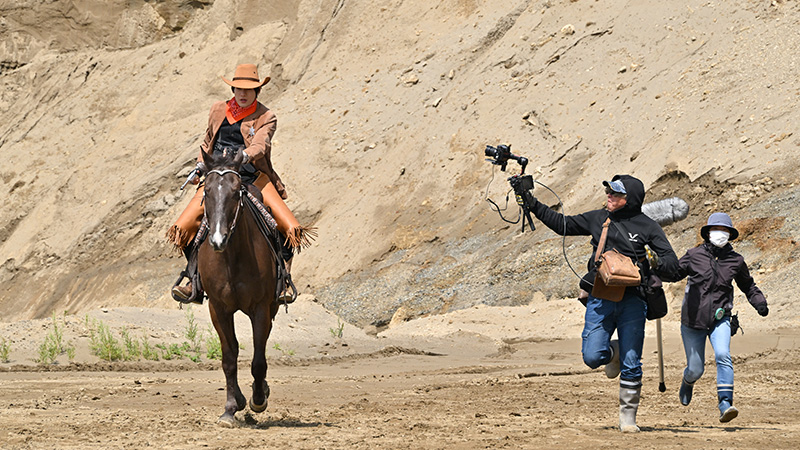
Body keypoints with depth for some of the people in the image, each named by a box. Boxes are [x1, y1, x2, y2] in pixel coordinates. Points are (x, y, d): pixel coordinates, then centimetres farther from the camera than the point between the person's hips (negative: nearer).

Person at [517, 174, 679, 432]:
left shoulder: (647, 226, 0)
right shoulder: (597, 219, 10)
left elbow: (672, 261, -1)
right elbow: (562, 224, 19)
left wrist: (653, 265, -22)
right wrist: (533, 205, 13)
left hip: (631, 302, -3)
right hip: (600, 300, 3)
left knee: (631, 365, -3)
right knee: (592, 357, -9)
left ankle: (628, 417, 10)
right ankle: (613, 353, 26)